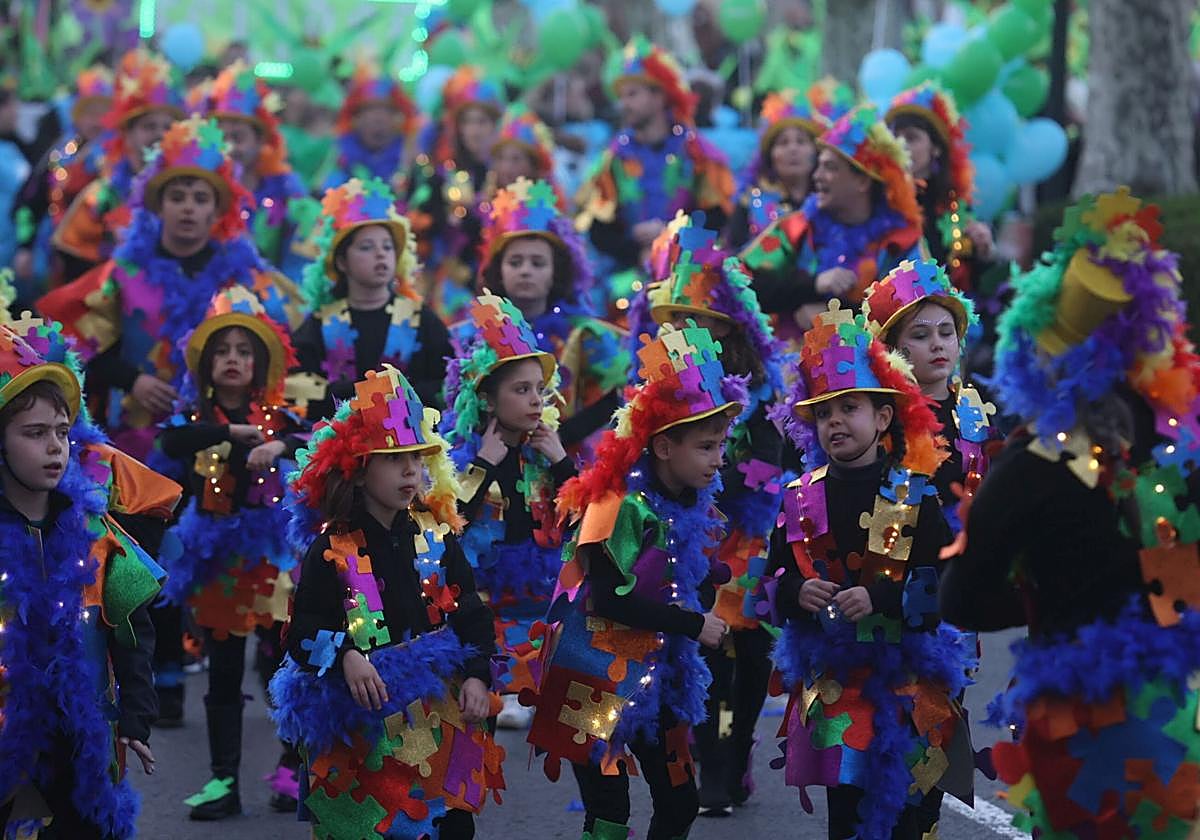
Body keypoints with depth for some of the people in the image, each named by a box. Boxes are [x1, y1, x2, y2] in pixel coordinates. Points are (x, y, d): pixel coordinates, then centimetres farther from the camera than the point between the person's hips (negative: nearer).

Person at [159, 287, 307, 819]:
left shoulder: (276, 417, 2)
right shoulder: (195, 417, 3)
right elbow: (171, 442, -21)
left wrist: (280, 446, -33)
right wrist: (234, 431, -25)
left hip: (269, 550, -1)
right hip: (216, 554, 1)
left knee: (282, 663, -1)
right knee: (223, 673, 5)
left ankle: (293, 772, 11)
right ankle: (224, 781, 9)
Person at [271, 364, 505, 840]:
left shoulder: (436, 536, 6)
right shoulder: (332, 547, -4)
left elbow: (471, 613, 8)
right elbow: (303, 630, -7)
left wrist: (476, 676, -4)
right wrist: (345, 658, -24)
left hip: (441, 721, 3)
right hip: (362, 723, -3)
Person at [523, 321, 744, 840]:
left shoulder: (691, 505, 6)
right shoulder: (622, 503, -18)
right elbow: (608, 598, -25)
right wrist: (693, 625, -20)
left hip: (654, 677, 8)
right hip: (598, 677, -8)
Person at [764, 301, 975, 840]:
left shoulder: (916, 497, -3)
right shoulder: (799, 500, 7)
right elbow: (771, 584, 10)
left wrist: (881, 599, -22)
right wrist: (797, 593, -11)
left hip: (908, 687, -3)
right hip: (832, 680, 3)